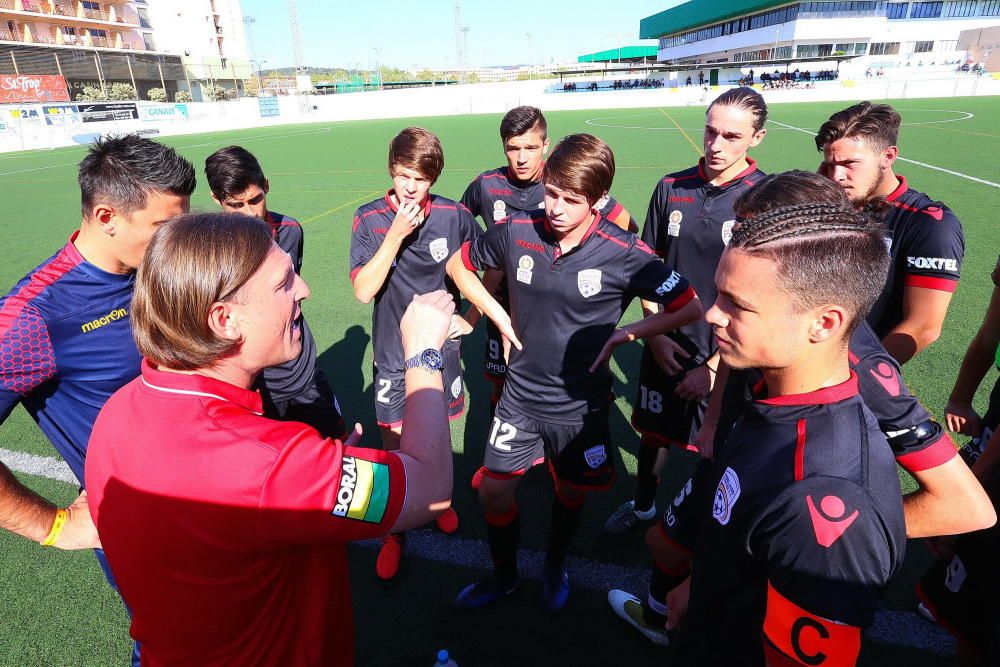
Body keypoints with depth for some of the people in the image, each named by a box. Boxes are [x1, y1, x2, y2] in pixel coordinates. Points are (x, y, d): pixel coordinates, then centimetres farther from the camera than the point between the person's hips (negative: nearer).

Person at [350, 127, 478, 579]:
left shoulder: (454, 216, -7)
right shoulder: (370, 219, -9)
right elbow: (363, 290, -18)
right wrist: (396, 235, -25)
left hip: (442, 346, 1)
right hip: (394, 355, -1)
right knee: (394, 447, 7)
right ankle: (395, 531, 29)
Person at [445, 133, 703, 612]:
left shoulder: (623, 253, -18)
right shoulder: (515, 232, -11)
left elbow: (690, 308, -9)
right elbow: (459, 265, 7)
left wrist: (624, 332, -13)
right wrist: (498, 315, -2)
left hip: (580, 405, -1)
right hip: (521, 396, 2)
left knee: (570, 494, 18)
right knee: (494, 493, 7)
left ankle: (555, 566, 50)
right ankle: (504, 576, 38)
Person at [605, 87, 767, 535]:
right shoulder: (671, 188, -2)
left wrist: (714, 366, -13)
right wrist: (655, 333, -2)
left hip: (726, 358, -3)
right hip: (666, 345, 3)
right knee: (654, 431, 19)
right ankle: (642, 505, 45)